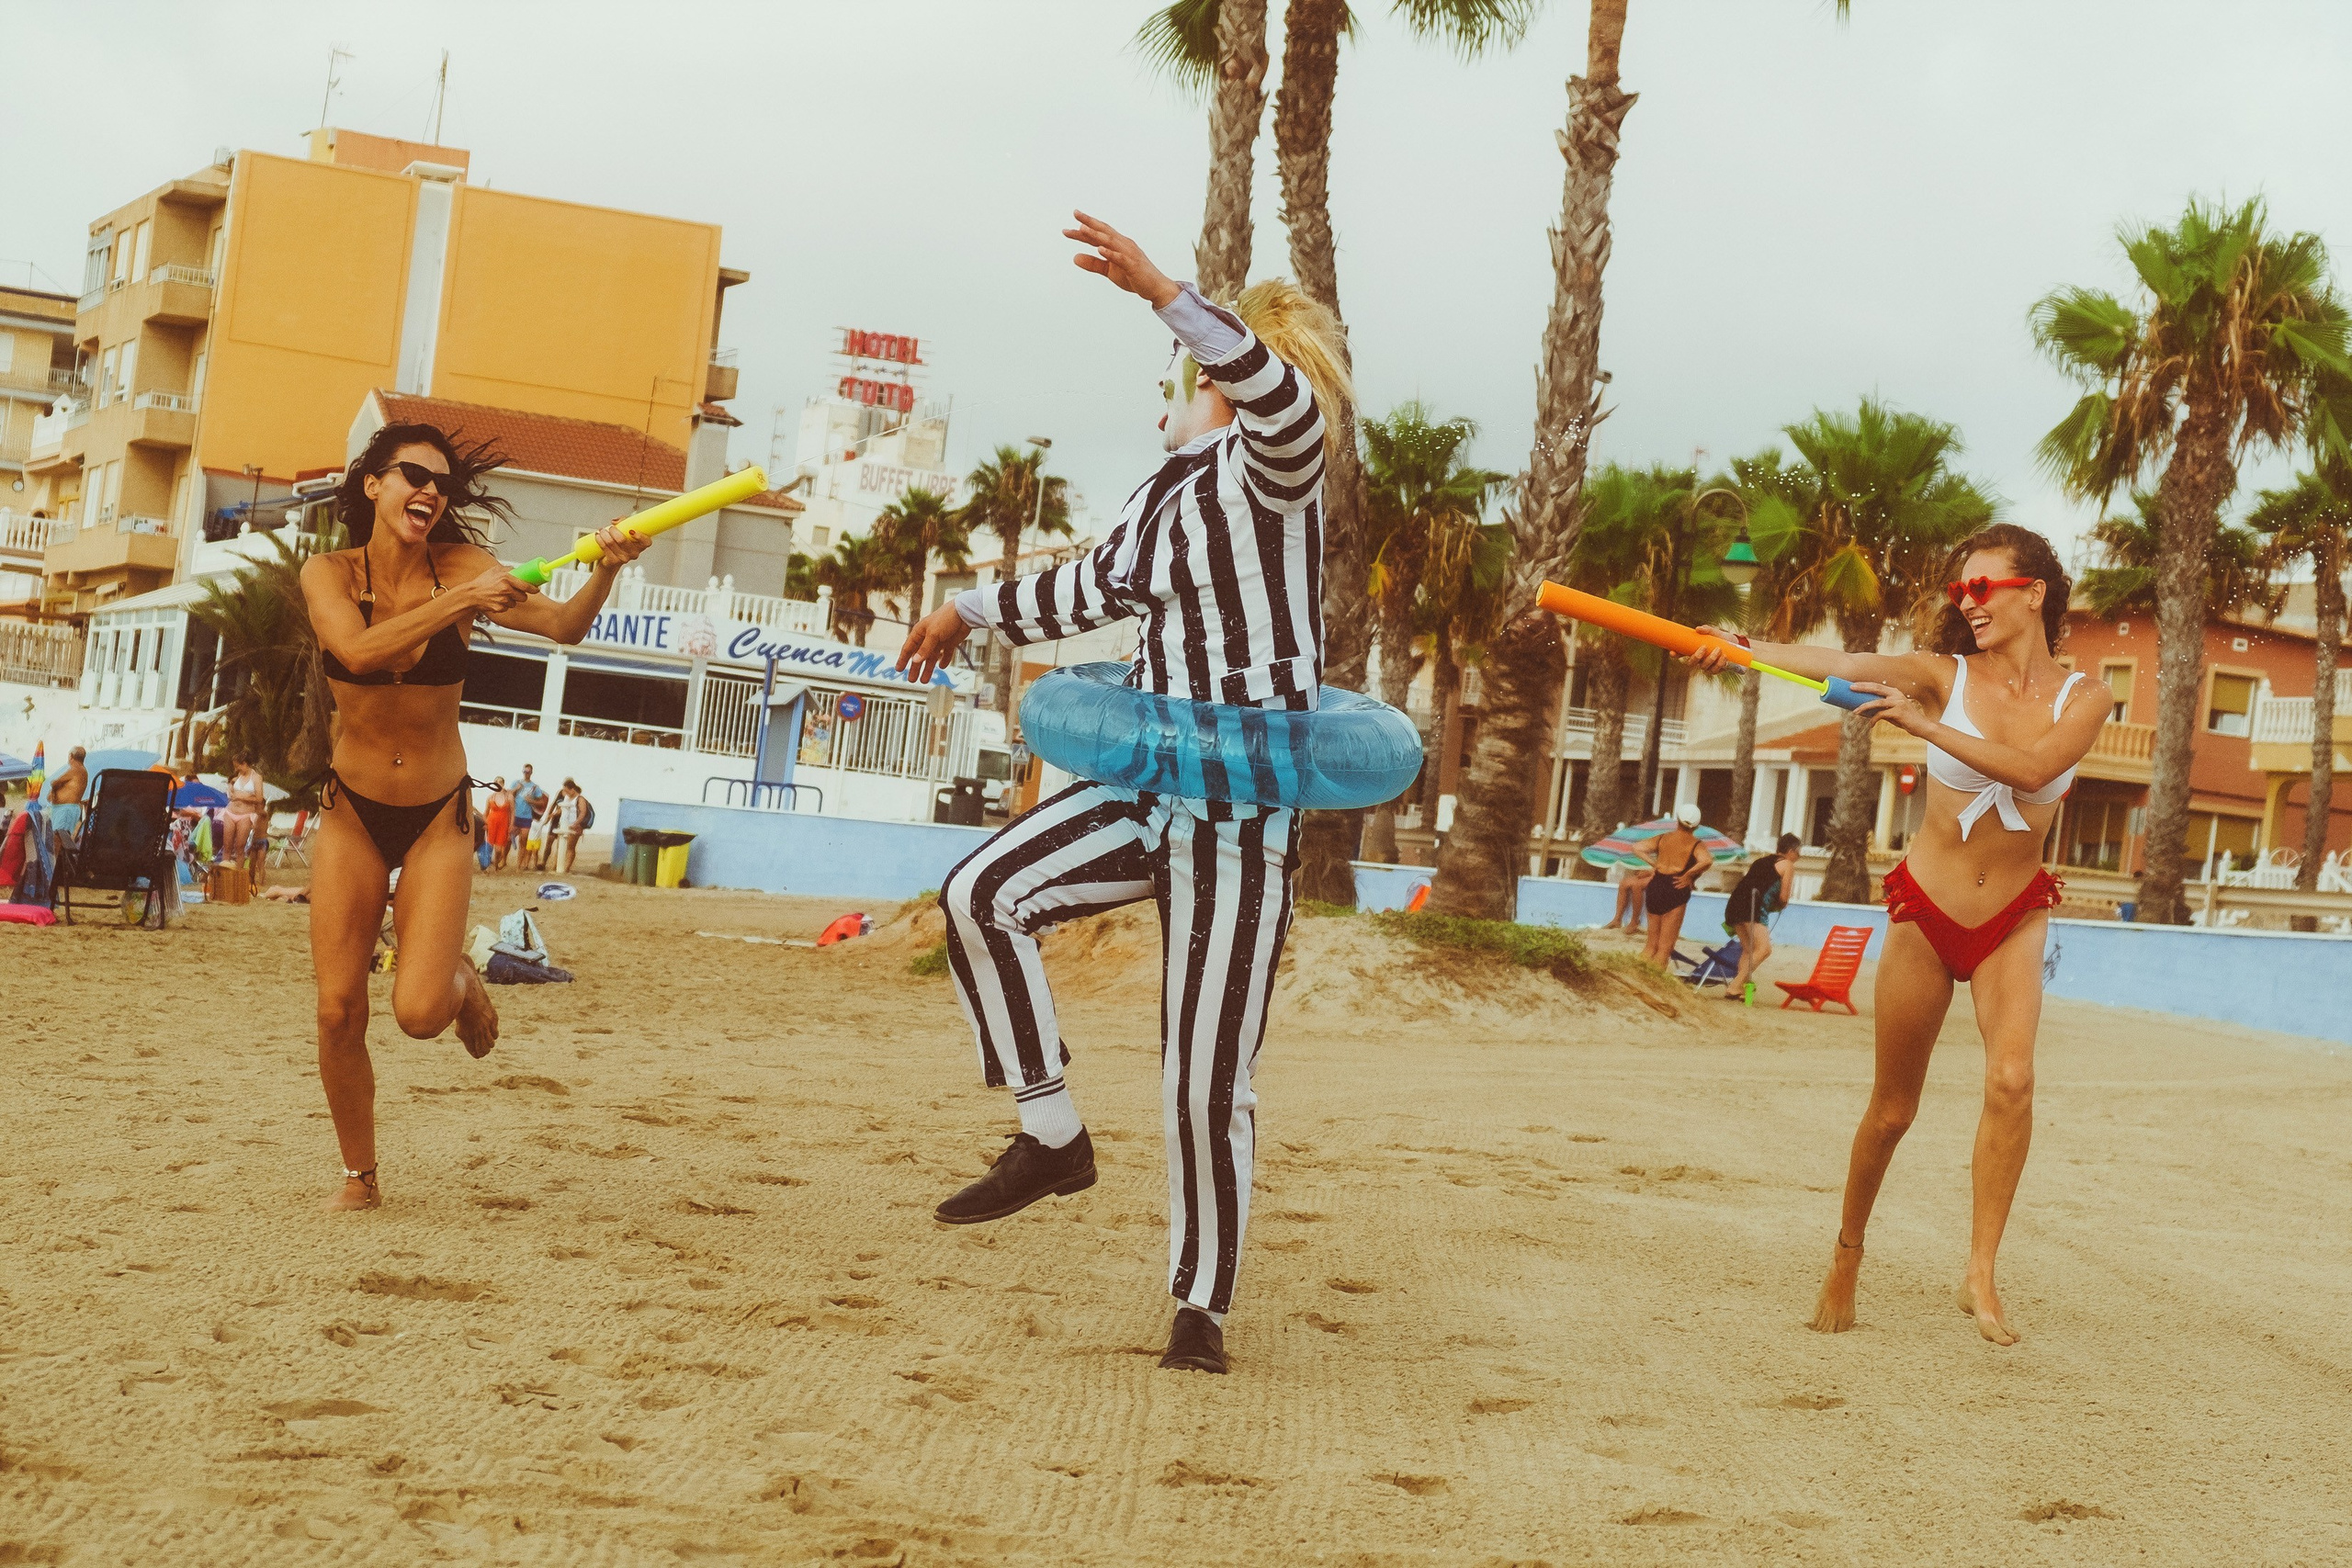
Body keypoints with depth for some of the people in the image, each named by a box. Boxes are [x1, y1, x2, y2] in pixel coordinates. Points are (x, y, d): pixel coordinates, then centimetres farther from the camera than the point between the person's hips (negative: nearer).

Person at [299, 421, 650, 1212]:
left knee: (419, 1013, -13)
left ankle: (461, 983, 25)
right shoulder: (329, 573, -9)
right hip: (352, 813, 1)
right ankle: (359, 1177, 17)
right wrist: (461, 602, -37)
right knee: (339, 1011, -3)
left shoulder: (462, 568, -10)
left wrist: (605, 570, -41)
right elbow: (359, 649, -29)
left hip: (439, 818, -1)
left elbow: (563, 626, -22)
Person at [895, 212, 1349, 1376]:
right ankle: (1052, 1139, -2)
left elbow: (1285, 402, -32)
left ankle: (1202, 1304, 12)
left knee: (1207, 1079, -5)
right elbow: (1096, 586, 34)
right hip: (1150, 787, 8)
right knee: (981, 895, -14)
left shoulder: (1262, 470, -7)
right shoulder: (1168, 493, 17)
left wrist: (1162, 293, -38)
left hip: (1241, 809, -7)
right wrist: (972, 612, 43)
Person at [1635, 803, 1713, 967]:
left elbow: (1636, 848, 8)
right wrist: (1688, 875, -13)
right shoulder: (1695, 845, -6)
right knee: (1665, 948, 2)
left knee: (1651, 944, 17)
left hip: (1655, 886, 5)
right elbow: (1707, 861, -25)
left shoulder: (1663, 838, 9)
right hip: (1676, 891, -5)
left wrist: (1653, 864, 8)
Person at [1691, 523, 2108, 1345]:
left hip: (2013, 918, 0)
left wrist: (1928, 726, -35)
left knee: (2011, 1078, -23)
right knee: (1892, 1111, 7)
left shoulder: (2082, 698, -7)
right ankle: (1847, 1255, 29)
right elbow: (1844, 664, -27)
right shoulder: (1945, 675, -9)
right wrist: (1740, 647, -44)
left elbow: (2033, 769, -27)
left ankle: (1980, 1273, -14)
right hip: (1926, 910, 0)